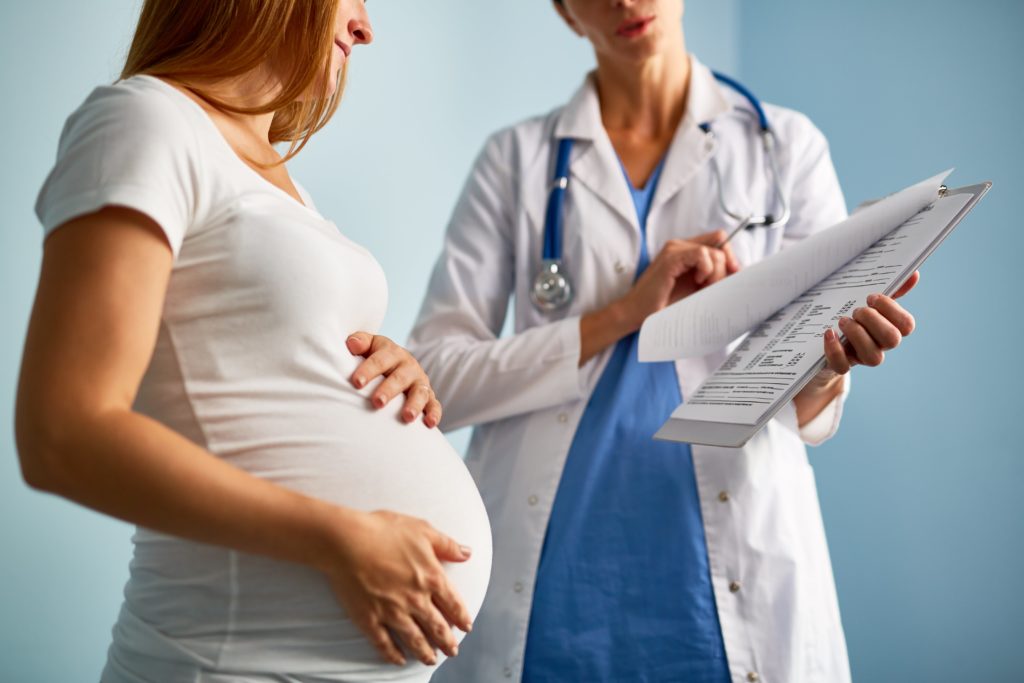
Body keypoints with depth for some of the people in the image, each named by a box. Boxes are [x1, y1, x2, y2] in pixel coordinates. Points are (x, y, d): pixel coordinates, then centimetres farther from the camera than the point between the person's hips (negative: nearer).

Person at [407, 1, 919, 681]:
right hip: (550, 571, 0)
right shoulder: (516, 158, 6)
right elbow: (435, 376, -3)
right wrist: (626, 313, -13)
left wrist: (832, 358, -18)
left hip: (731, 571, 0)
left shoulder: (788, 145, 6)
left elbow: (807, 416, 5)